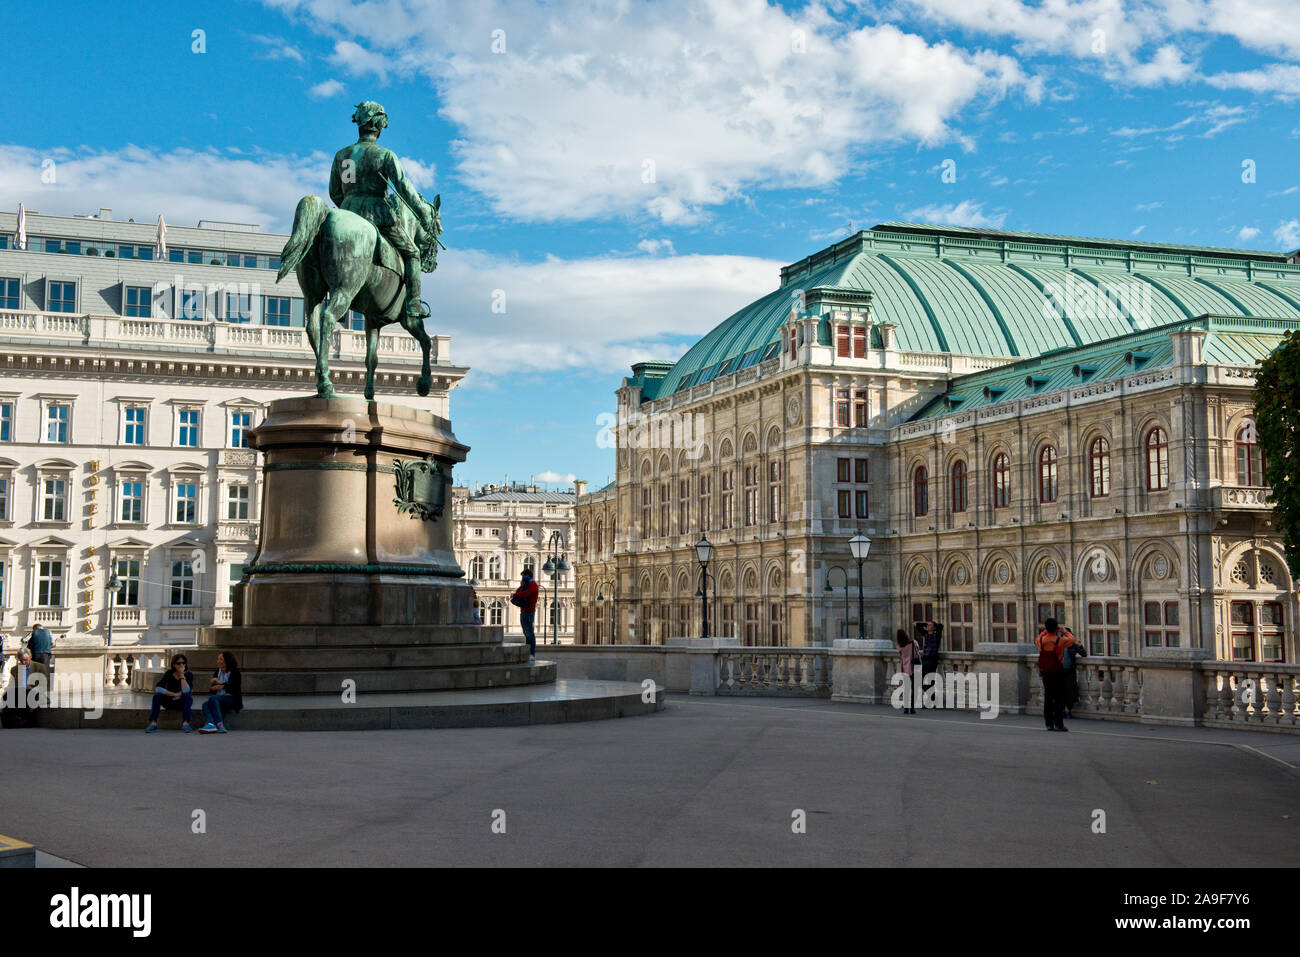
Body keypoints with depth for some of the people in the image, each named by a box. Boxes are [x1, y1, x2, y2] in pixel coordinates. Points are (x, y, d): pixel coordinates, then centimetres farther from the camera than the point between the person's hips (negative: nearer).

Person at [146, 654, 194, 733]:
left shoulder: (189, 675, -12)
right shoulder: (169, 674, -8)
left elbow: (186, 691, -29)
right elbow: (158, 688, -21)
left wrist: (182, 675, -27)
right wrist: (175, 694, -26)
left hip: (183, 703, -1)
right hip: (169, 702, 1)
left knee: (187, 696, -33)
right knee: (157, 695, -26)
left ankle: (185, 723, -42)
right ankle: (153, 723, -32)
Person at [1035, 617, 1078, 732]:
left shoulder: (1041, 640, -4)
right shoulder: (1060, 640, -13)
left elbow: (1036, 640, 22)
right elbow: (1072, 639, 8)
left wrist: (1044, 631, 23)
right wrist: (1064, 630, 18)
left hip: (1045, 672, 4)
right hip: (1058, 673, -4)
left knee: (1048, 698, 10)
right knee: (1059, 698, 0)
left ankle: (1049, 723, 12)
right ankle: (1058, 724, -3)